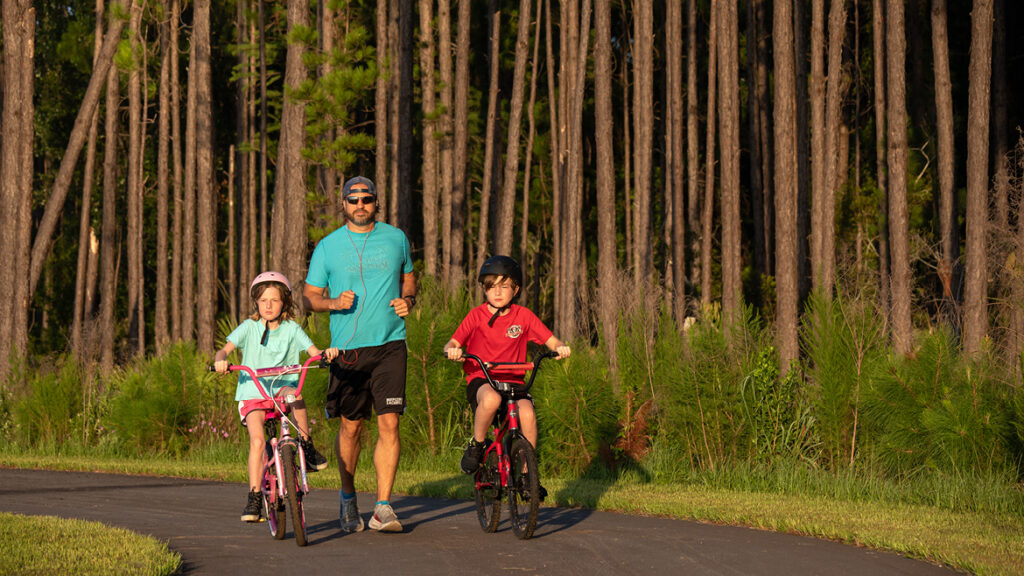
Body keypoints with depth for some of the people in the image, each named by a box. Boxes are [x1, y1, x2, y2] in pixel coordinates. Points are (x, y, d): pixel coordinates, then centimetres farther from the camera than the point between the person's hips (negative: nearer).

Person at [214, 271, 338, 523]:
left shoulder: (292, 329, 6)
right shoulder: (249, 327, 3)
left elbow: (314, 352, -4)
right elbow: (225, 349, -8)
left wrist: (327, 352, -27)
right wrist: (220, 359, -32)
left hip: (282, 387, 1)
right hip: (252, 393, -1)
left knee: (294, 394, -36)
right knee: (257, 440, -21)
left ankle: (307, 448, -19)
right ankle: (254, 497, -16)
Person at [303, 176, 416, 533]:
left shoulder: (396, 238, 9)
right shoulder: (328, 246, 5)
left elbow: (408, 279, 23)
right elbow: (310, 295, 9)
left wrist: (407, 300, 1)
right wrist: (335, 303, -12)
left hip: (389, 343, 0)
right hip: (348, 347, 0)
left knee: (389, 423, -10)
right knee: (351, 427, 5)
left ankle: (382, 507, -8)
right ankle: (348, 497, 26)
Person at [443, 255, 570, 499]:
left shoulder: (523, 316, 6)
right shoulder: (476, 316, 2)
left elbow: (550, 340, 4)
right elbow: (451, 344, -1)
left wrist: (560, 347, -19)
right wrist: (452, 350, -25)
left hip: (513, 380, 2)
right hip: (480, 379, -2)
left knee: (527, 412, -29)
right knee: (491, 399, -39)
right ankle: (476, 446, -12)